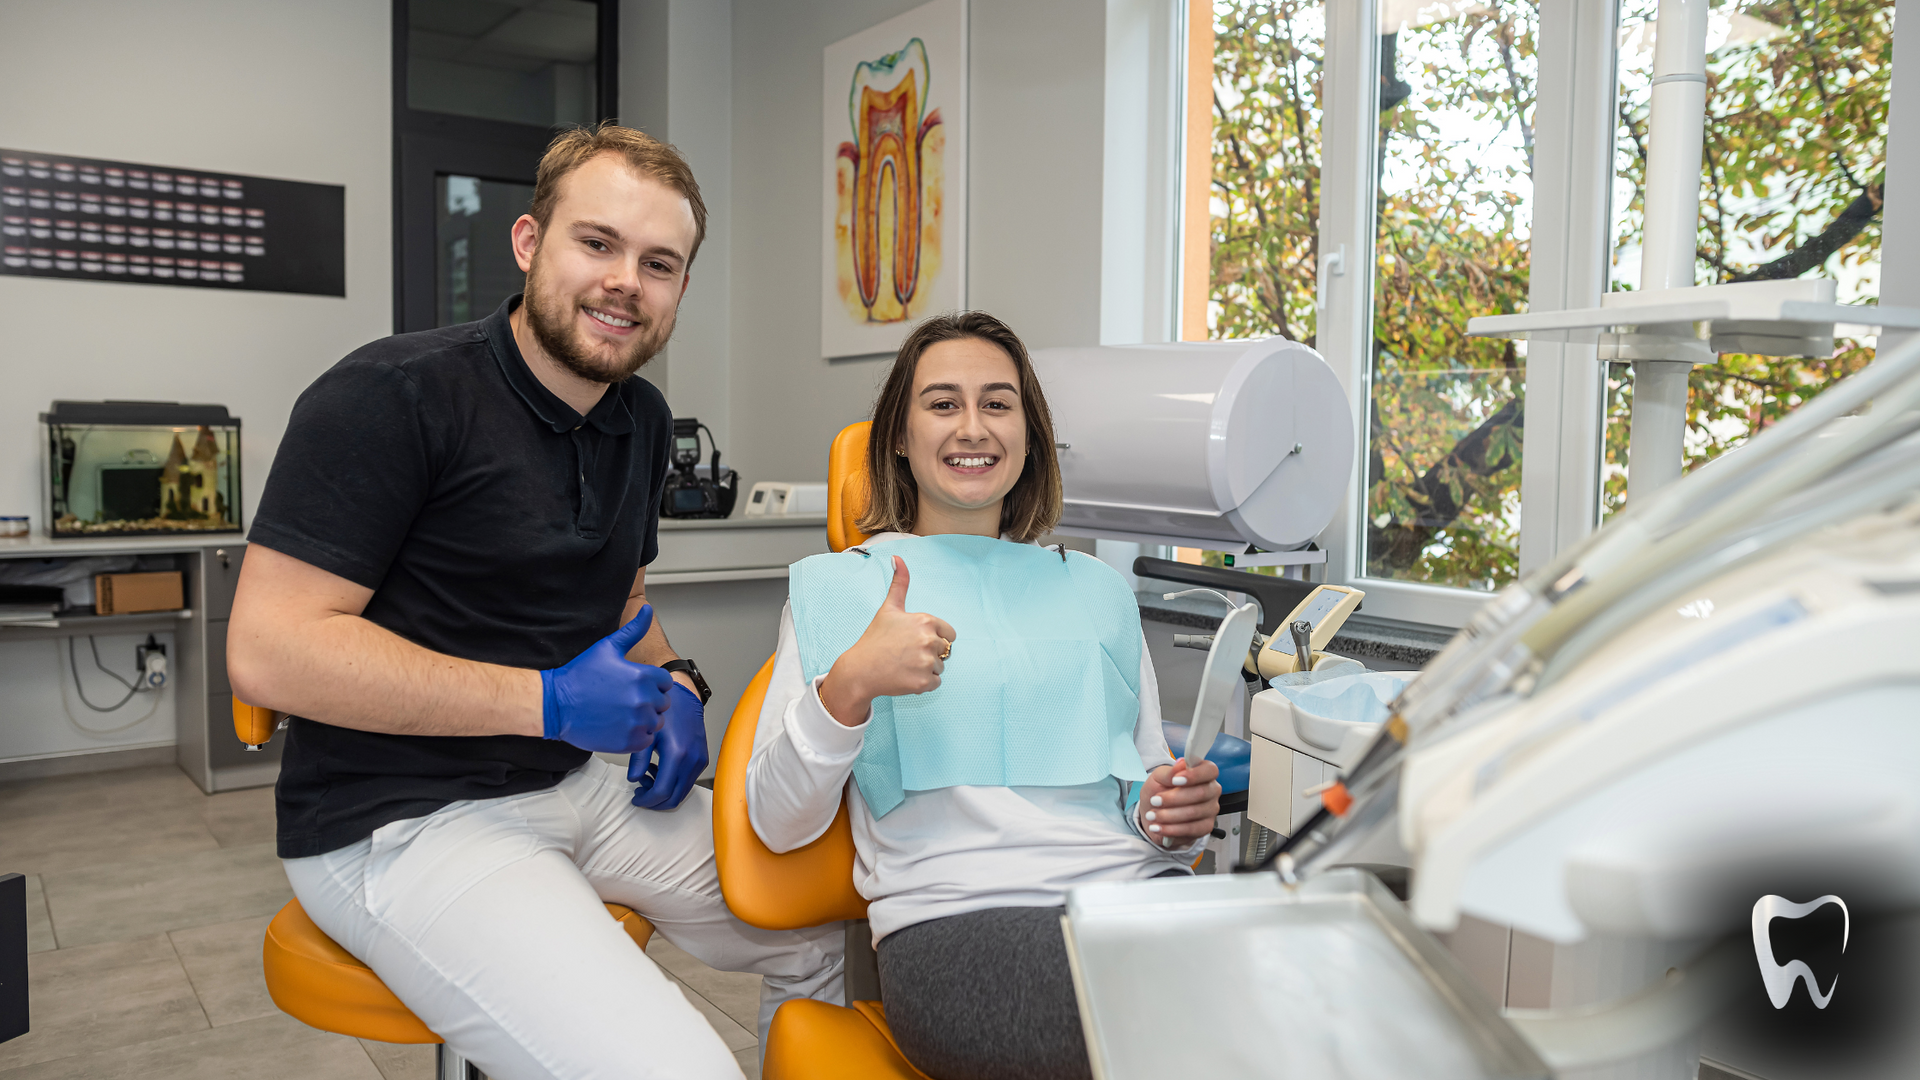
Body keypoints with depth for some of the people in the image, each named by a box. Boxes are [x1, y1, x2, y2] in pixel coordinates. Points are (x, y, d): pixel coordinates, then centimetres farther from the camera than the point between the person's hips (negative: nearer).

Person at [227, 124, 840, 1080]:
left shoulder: (641, 419, 9)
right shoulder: (392, 395, -15)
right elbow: (269, 650, -20)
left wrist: (671, 685, 1)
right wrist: (548, 700, -21)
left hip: (580, 785, 8)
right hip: (401, 822, -7)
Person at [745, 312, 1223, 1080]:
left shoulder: (1096, 588, 23)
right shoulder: (836, 587, 11)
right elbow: (777, 822, 3)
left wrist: (1175, 814, -1)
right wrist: (848, 687, -15)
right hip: (954, 921, -4)